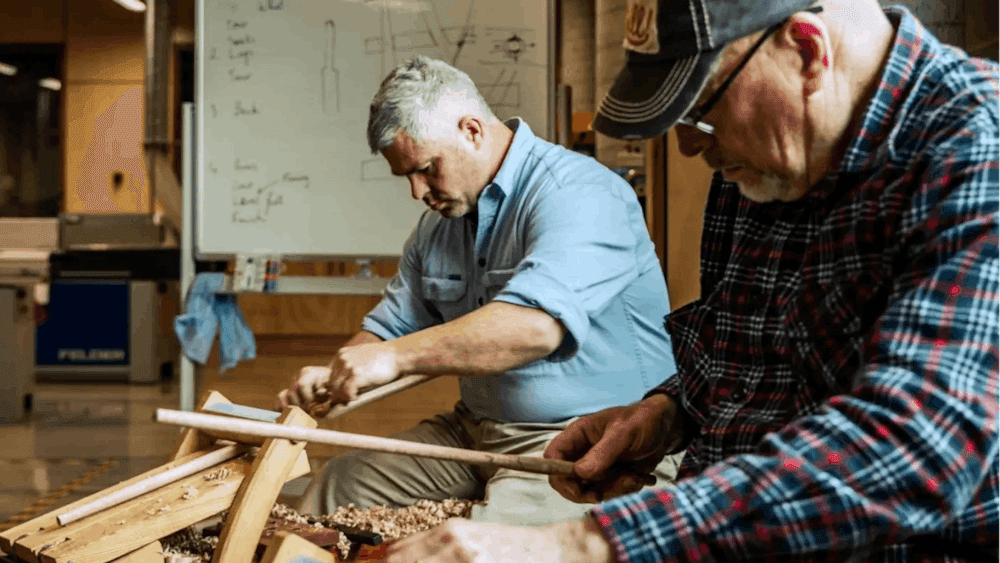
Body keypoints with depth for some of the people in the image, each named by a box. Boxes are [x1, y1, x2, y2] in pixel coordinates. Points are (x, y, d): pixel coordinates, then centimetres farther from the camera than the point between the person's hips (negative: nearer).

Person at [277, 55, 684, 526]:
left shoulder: (577, 194, -17)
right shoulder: (435, 226, 13)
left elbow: (535, 325, -32)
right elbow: (392, 327, 20)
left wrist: (397, 356, -34)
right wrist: (331, 377, -2)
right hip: (474, 431, 8)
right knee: (340, 483, 0)